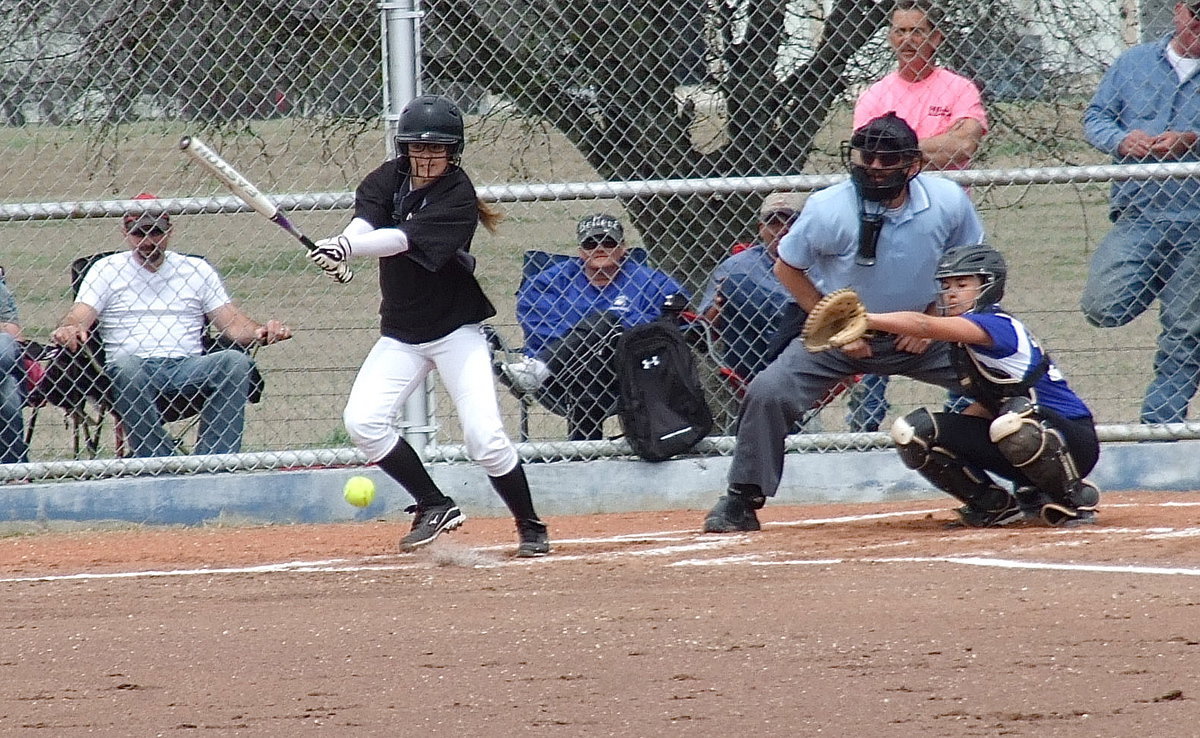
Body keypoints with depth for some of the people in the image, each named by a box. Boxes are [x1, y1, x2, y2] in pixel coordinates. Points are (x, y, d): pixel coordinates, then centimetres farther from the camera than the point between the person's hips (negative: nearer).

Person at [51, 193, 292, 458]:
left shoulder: (197, 270, 18)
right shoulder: (107, 270, 13)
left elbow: (234, 325, 10)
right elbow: (77, 320, 0)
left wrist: (261, 332, -14)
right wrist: (68, 331, -26)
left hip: (189, 368, 2)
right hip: (134, 369, -2)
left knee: (235, 361, -27)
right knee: (125, 365, -37)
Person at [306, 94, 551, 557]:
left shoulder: (458, 197, -17)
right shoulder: (389, 179, -1)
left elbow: (404, 238, -31)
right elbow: (365, 221, -20)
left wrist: (348, 248, -46)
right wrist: (343, 243, -44)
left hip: (456, 331, -5)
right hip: (400, 335, 5)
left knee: (484, 436, -13)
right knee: (362, 421, -12)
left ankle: (531, 528, 8)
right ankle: (435, 508, 4)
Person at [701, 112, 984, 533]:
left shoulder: (948, 202, -16)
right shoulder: (828, 209, -22)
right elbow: (787, 268, -6)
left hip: (922, 335, 2)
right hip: (843, 333, -1)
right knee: (768, 393, -20)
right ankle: (741, 501, -4)